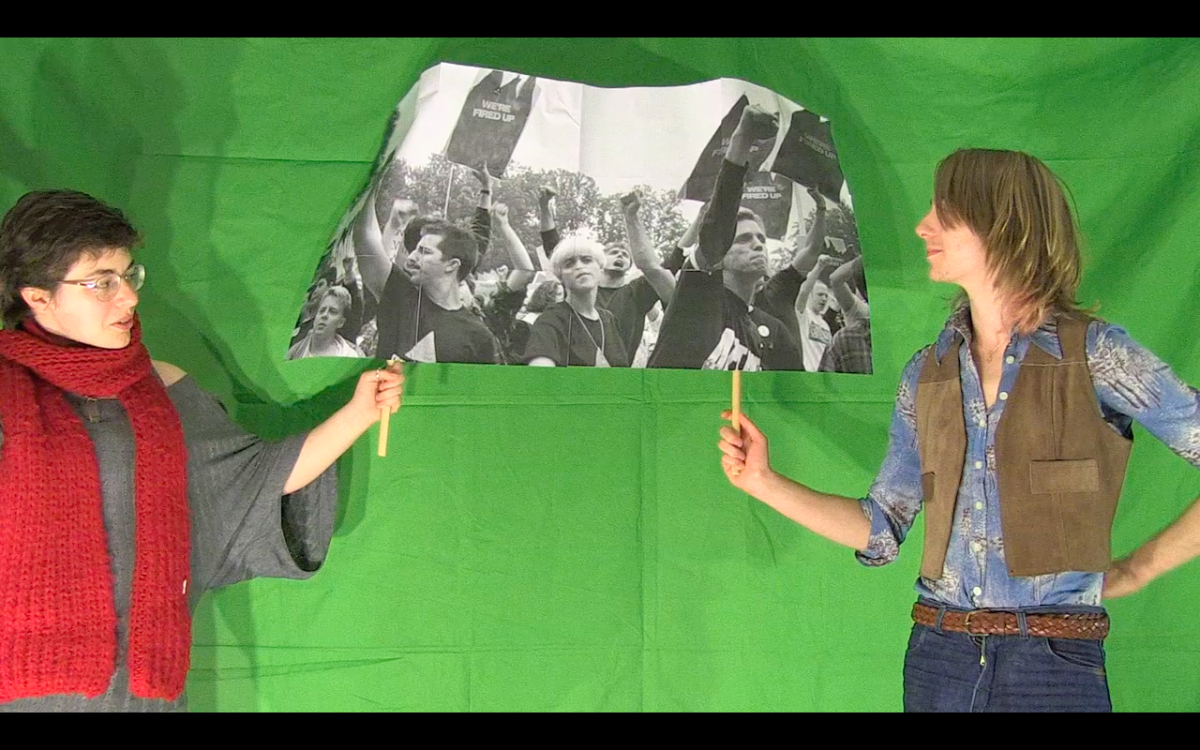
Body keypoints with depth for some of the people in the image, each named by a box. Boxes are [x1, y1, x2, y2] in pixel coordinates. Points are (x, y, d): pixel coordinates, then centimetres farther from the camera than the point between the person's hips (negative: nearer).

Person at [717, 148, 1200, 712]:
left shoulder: (1096, 355, -5)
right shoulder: (926, 374, 8)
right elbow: (880, 532, 11)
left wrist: (1138, 569, -4)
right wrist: (763, 482, 3)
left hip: (1055, 665, -4)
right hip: (938, 658, 4)